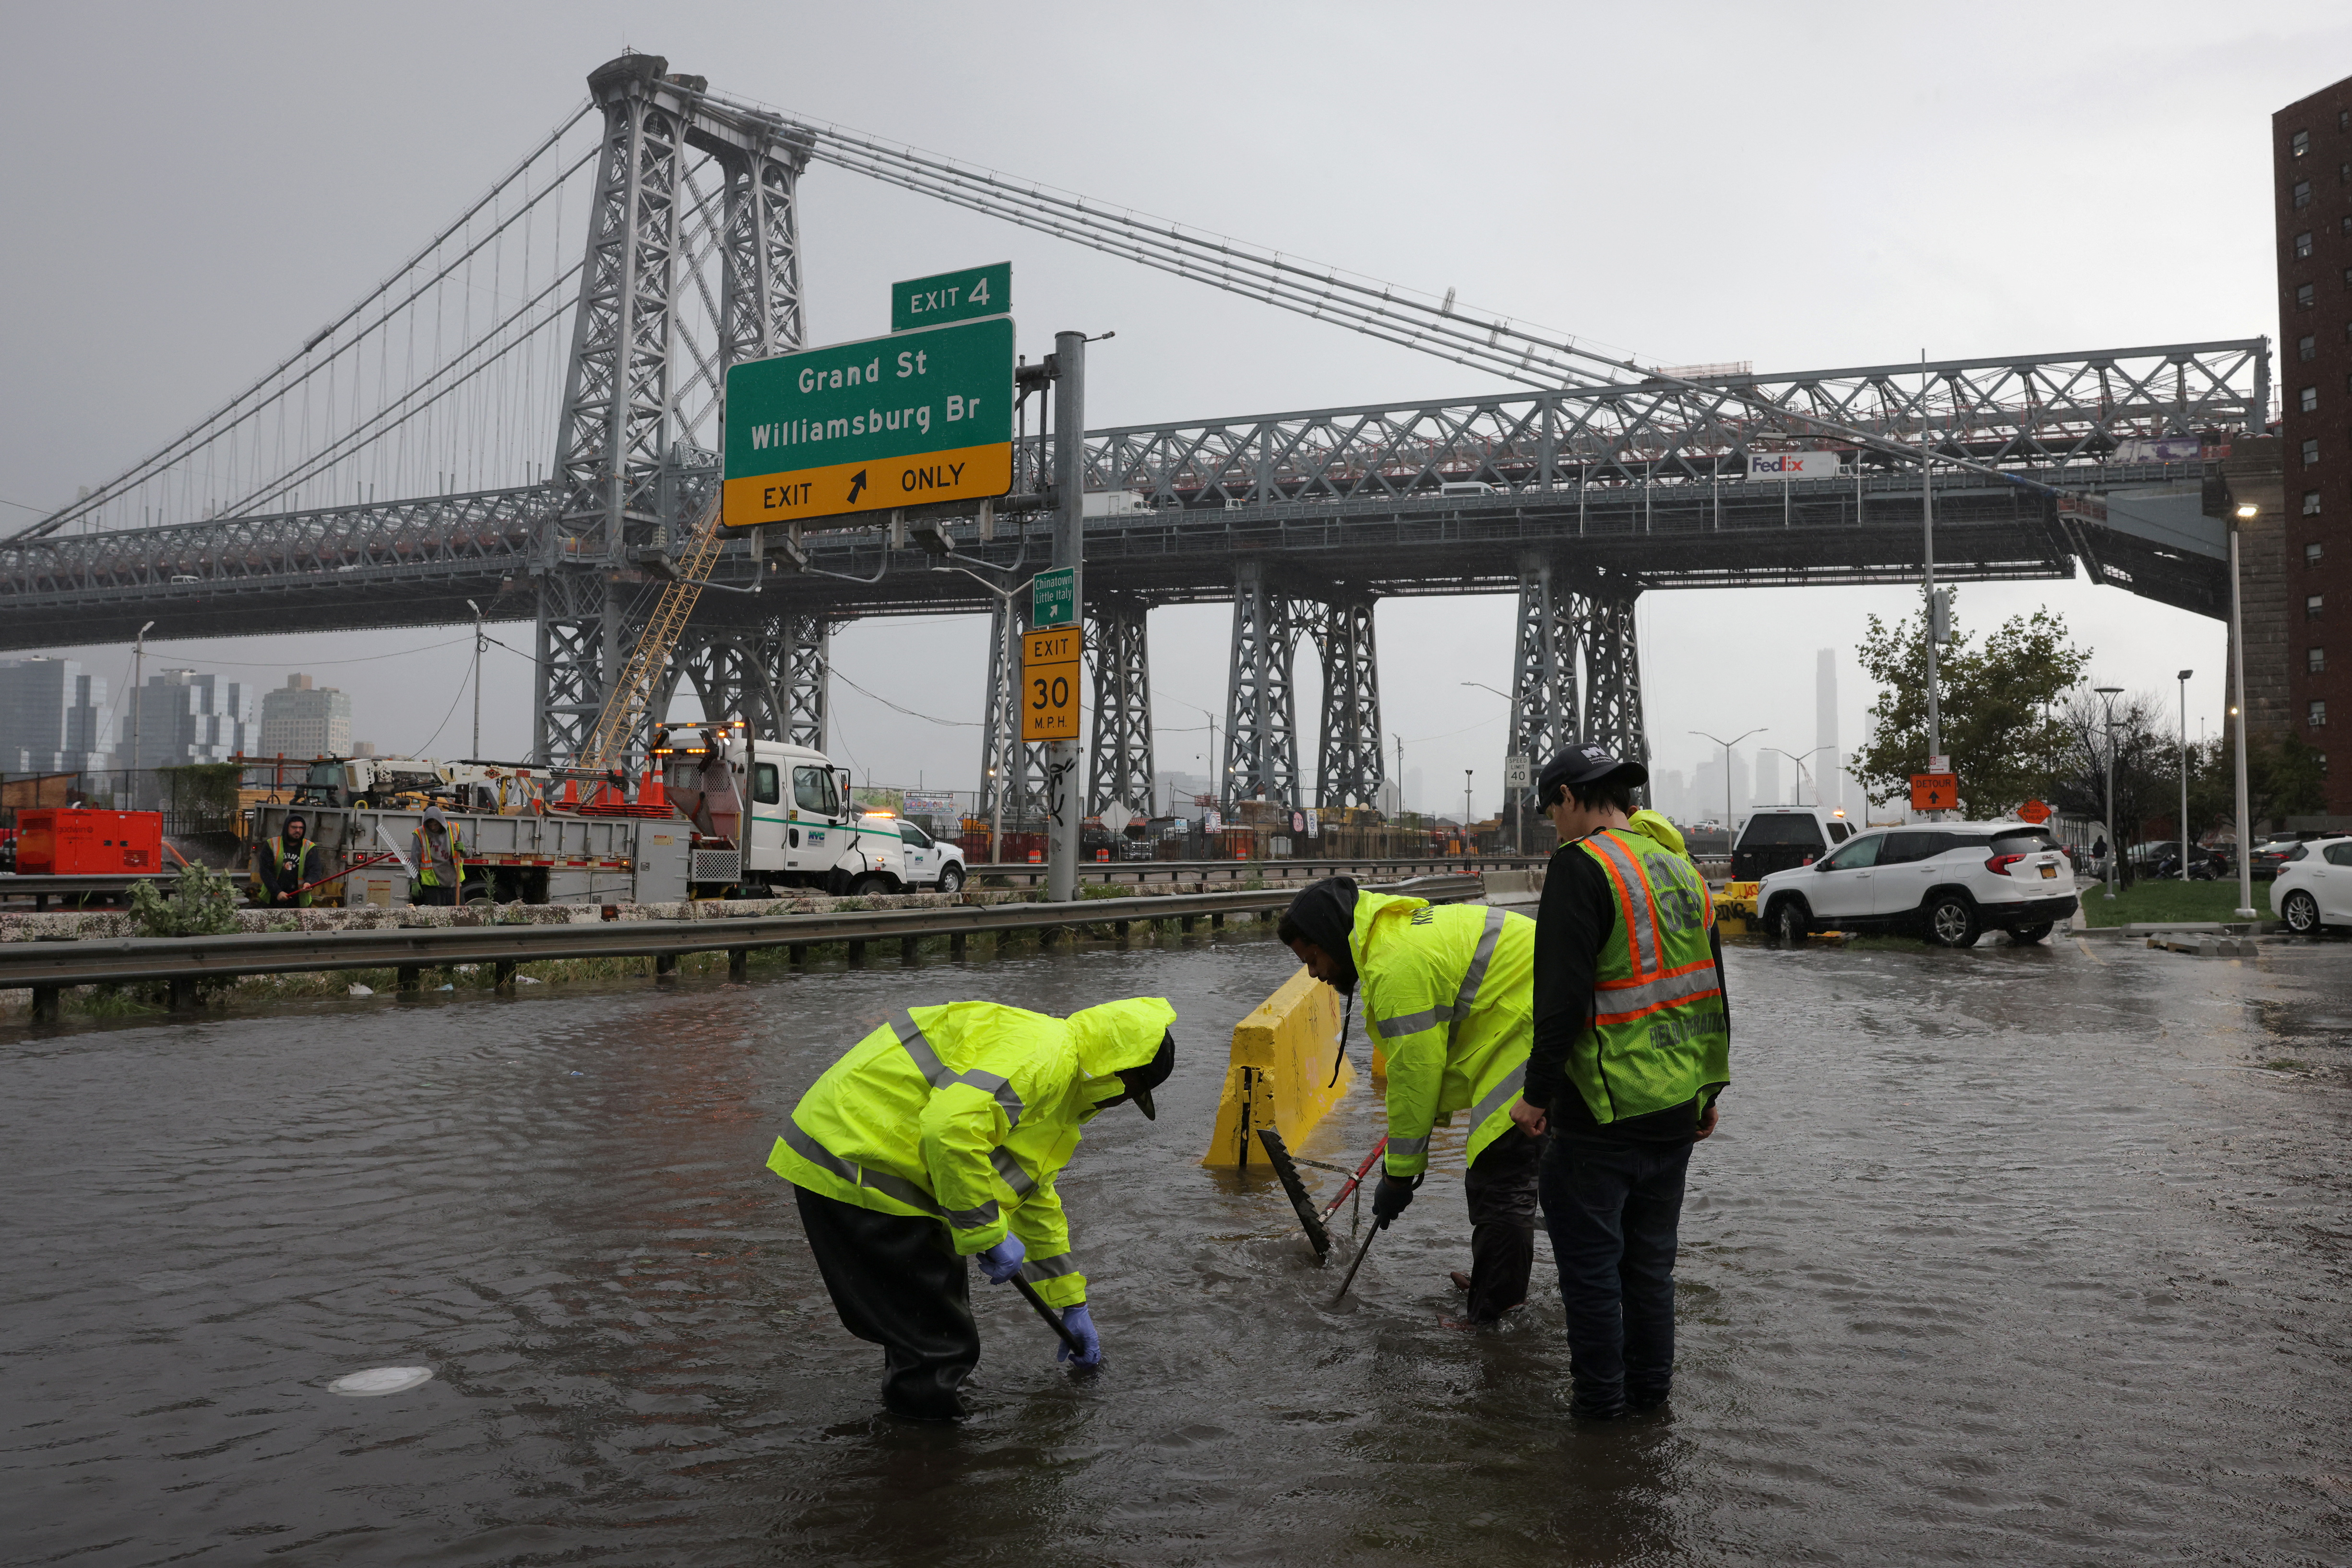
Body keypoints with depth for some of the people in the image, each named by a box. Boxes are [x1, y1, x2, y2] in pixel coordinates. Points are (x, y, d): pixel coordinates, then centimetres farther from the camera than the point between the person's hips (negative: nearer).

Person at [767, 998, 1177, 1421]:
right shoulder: (1041, 1053, -15)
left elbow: (1037, 1202, 33)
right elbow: (951, 1129, -31)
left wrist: (1073, 1306, 38)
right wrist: (990, 1233, -20)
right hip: (852, 1167, -11)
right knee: (940, 1345, -3)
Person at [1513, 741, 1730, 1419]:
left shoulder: (1582, 866, -15)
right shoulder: (1681, 867, 11)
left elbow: (1562, 996, -20)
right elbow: (1713, 989, 17)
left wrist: (1538, 1091, -11)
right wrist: (1709, 1088, 24)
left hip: (1604, 1110, -8)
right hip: (1677, 1108, 8)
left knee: (1589, 1255, 7)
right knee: (1650, 1254, 19)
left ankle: (1599, 1394, 16)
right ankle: (1650, 1388, 29)